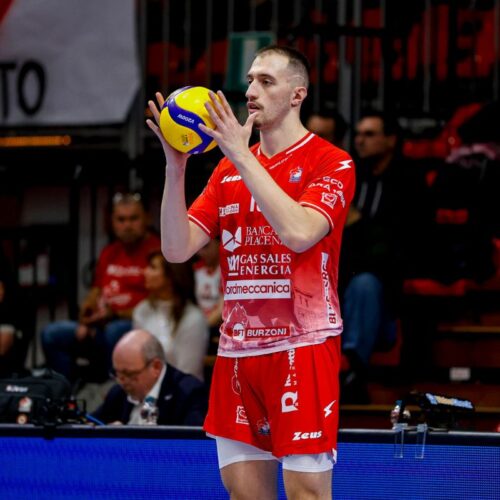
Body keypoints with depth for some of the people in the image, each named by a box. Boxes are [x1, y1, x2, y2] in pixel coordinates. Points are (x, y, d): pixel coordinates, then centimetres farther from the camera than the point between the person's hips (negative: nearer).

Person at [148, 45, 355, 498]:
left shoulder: (332, 163, -3)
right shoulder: (228, 170, 13)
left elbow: (300, 233, -22)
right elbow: (178, 249, 6)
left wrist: (244, 158, -20)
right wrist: (176, 169, -7)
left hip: (302, 347, -5)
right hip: (237, 352, 5)